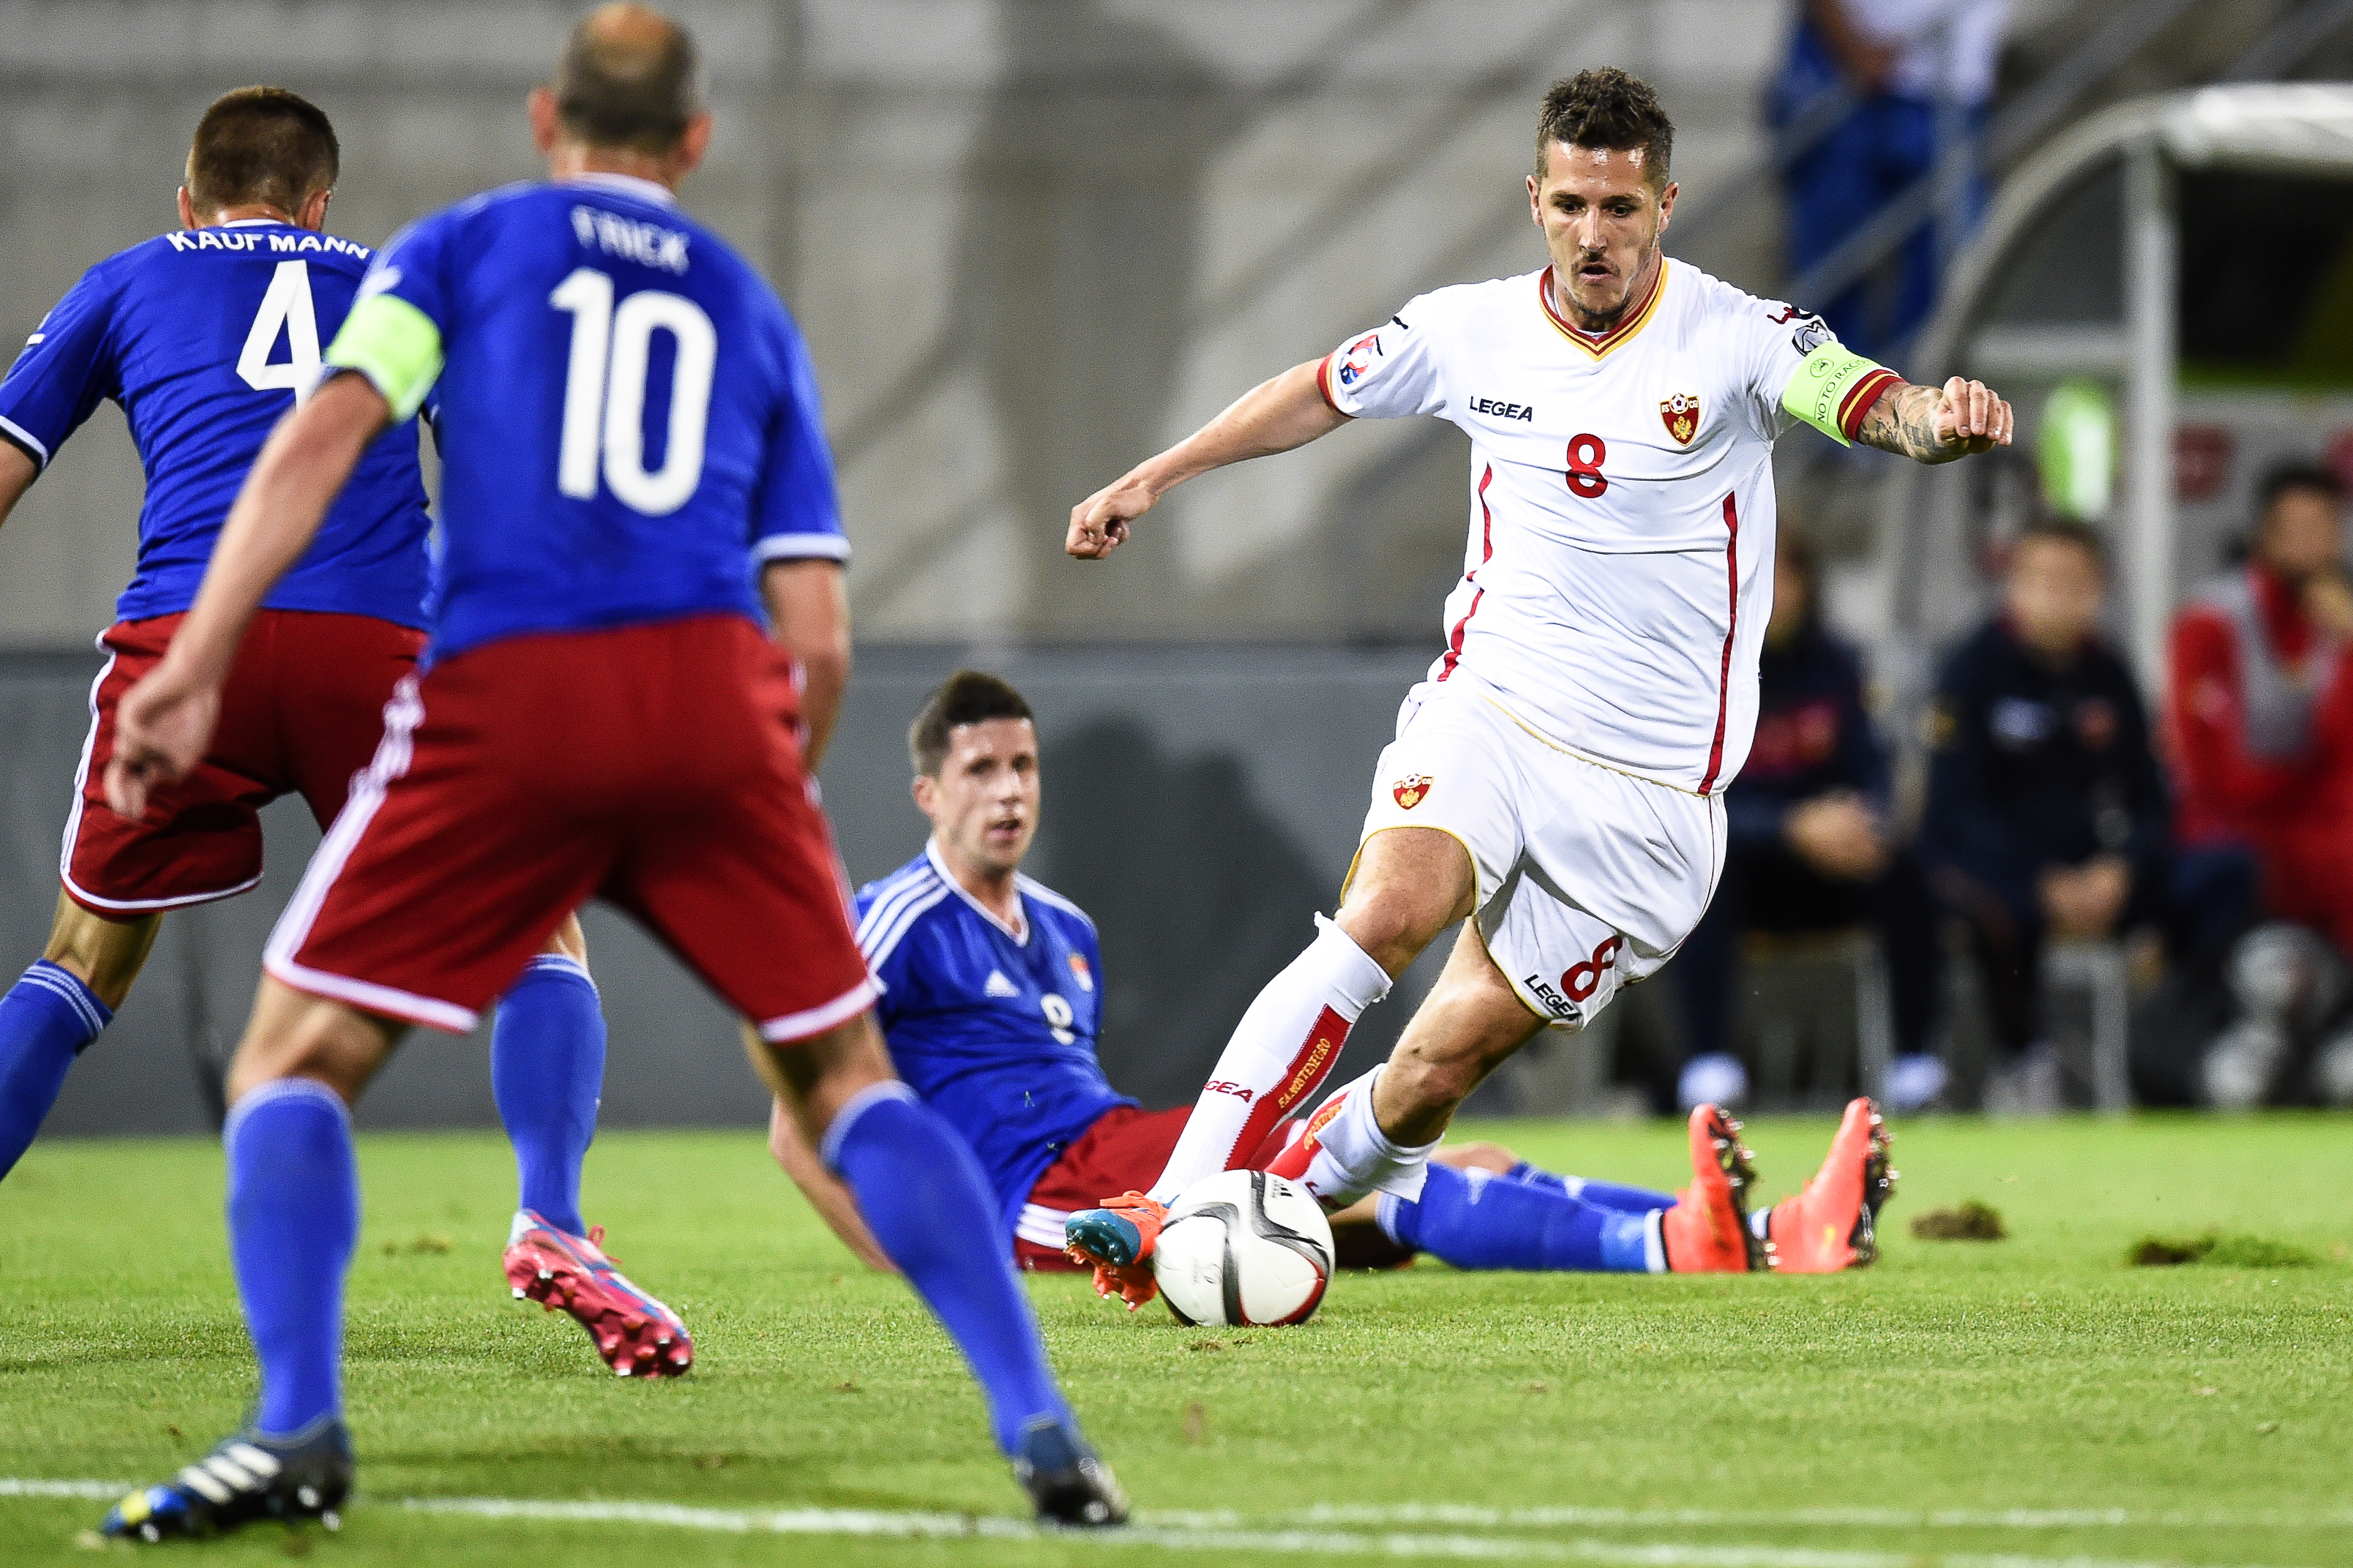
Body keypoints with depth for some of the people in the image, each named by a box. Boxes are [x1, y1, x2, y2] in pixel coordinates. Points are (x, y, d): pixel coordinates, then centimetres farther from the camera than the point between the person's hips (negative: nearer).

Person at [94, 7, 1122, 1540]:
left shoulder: (462, 247, 18)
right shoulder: (749, 308, 24)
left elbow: (326, 433, -1)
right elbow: (813, 624, 17)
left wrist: (198, 663, -7)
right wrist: (762, 835, 29)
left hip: (504, 692, -2)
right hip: (714, 687, 2)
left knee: (295, 1063, 8)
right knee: (845, 1073, 13)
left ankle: (299, 1429, -12)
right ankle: (1039, 1426, 0)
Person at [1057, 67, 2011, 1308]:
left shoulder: (1735, 339, -9)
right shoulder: (1471, 333, 1)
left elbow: (1875, 408, -25)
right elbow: (1317, 394, 19)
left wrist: (1943, 416, -48)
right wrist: (1148, 479, 25)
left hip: (1649, 783, -1)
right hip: (1488, 710, 1)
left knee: (1432, 1073, -4)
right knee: (1390, 910, -27)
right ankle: (1168, 1214, -29)